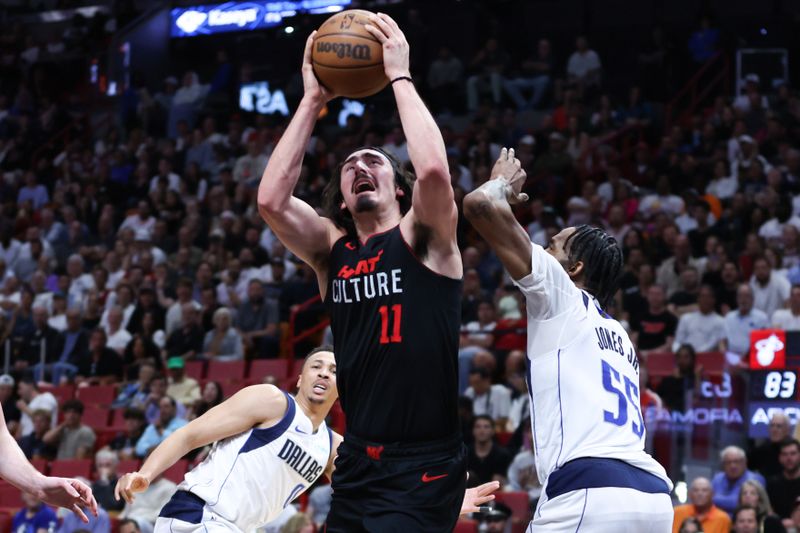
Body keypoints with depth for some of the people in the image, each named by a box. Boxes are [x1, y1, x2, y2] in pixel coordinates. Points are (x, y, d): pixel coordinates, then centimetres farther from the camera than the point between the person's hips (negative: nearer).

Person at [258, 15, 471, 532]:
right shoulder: (332, 250, 10)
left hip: (424, 468, -6)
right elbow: (271, 199, -7)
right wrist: (313, 101, -2)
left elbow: (433, 169, -23)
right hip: (357, 463, 6)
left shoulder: (424, 237, -2)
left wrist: (400, 75, -12)